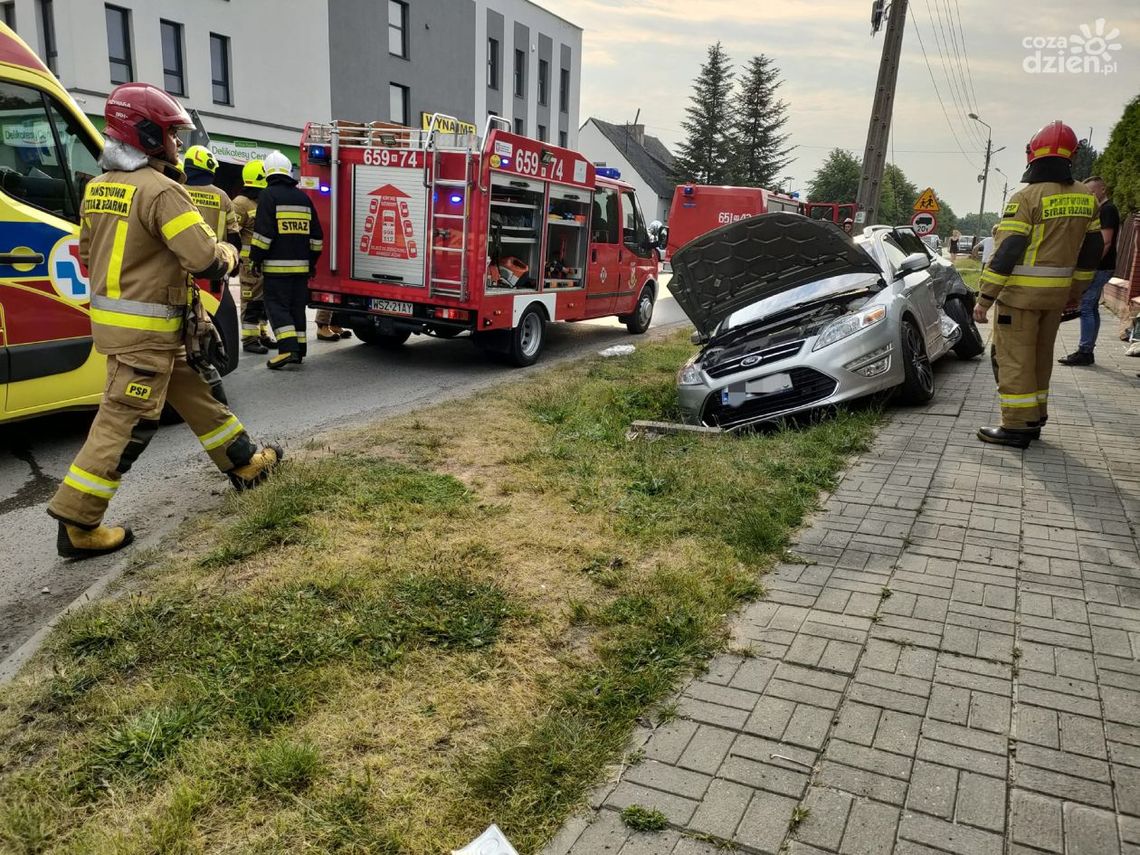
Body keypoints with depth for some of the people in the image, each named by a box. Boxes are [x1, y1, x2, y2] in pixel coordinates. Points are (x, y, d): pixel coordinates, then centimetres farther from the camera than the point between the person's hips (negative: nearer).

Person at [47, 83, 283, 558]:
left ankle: (244, 463, 32)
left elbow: (88, 253, 20)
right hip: (145, 329, -10)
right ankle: (77, 526, 3)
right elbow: (208, 262, -24)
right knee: (124, 422, -4)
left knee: (194, 395, 19)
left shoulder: (98, 188, 10)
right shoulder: (161, 191, -19)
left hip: (113, 316, 10)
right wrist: (229, 253, -2)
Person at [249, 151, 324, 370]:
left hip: (277, 264, -6)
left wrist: (256, 257, -5)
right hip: (301, 264, 6)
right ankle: (299, 349, 14)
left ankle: (288, 348, -16)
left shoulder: (269, 195, -5)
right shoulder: (303, 198, 14)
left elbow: (263, 231, -13)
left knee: (277, 305, -4)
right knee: (297, 306, 12)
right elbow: (316, 234, 16)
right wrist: (312, 261, 22)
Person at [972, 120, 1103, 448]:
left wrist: (985, 298, -15)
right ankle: (1035, 419, 25)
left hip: (1021, 293, -7)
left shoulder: (1027, 197, -14)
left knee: (1014, 358, -2)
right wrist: (1074, 292, 22)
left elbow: (1006, 252, -18)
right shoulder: (1086, 197, 8)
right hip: (1057, 293, 7)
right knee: (1040, 356, 17)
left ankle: (1017, 426, -1)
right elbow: (1090, 252, 12)